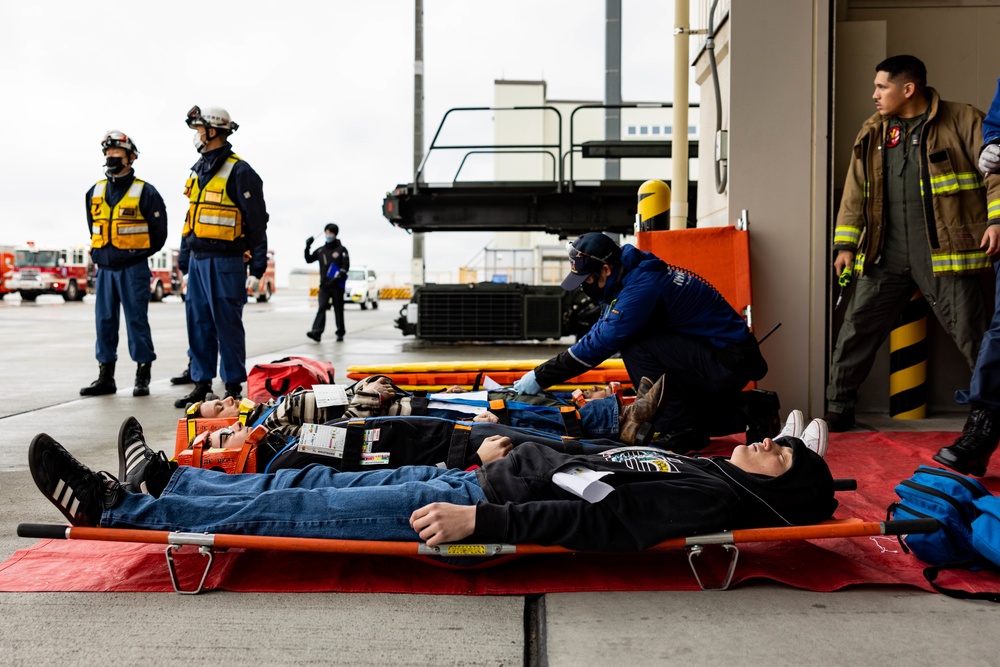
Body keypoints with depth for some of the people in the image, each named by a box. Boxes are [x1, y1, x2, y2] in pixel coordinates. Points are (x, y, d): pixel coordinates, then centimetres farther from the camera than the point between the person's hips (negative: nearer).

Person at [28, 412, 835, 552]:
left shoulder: (714, 495, -13)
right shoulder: (701, 465, 14)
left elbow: (603, 521, -26)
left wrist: (479, 519, -31)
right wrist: (516, 449, 21)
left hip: (486, 505, -8)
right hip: (482, 480, 8)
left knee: (301, 507, -7)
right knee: (321, 482, 10)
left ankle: (114, 508, 4)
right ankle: (163, 478, 24)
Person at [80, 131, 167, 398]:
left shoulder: (145, 192, -5)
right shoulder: (95, 192, 11)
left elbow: (159, 232, 0)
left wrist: (138, 253, 3)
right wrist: (100, 253, 16)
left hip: (133, 268, -5)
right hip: (104, 268, 6)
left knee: (137, 321, -2)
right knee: (104, 321, 7)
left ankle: (143, 377, 6)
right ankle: (105, 377, 15)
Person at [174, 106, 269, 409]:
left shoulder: (239, 171, -8)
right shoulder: (199, 170, 17)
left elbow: (257, 222, -10)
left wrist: (257, 268, -13)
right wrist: (184, 259, 21)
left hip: (225, 263, -8)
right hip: (198, 260, 8)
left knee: (227, 324, -3)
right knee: (198, 323, 10)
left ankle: (234, 387, 7)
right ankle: (202, 383, 20)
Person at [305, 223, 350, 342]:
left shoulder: (341, 250, 2)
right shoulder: (321, 250, 15)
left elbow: (346, 266, -6)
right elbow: (309, 260, 18)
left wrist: (338, 278, -20)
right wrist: (308, 247, 4)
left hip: (337, 285, -3)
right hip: (324, 284, 3)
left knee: (338, 309, 4)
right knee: (322, 307, -10)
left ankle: (340, 333, 13)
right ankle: (317, 332, -20)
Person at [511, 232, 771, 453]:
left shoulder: (644, 286, -24)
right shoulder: (631, 277, 6)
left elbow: (601, 342, -24)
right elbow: (600, 331, 13)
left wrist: (541, 377, -16)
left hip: (729, 361, -10)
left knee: (636, 350, -21)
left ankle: (681, 432, -10)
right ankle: (745, 414, 19)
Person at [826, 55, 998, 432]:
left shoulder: (963, 121, -1)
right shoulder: (872, 134, 13)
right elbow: (855, 193, 14)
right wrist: (845, 245, 8)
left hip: (944, 252, -4)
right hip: (885, 255, 4)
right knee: (856, 329, 3)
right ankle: (837, 410, 14)